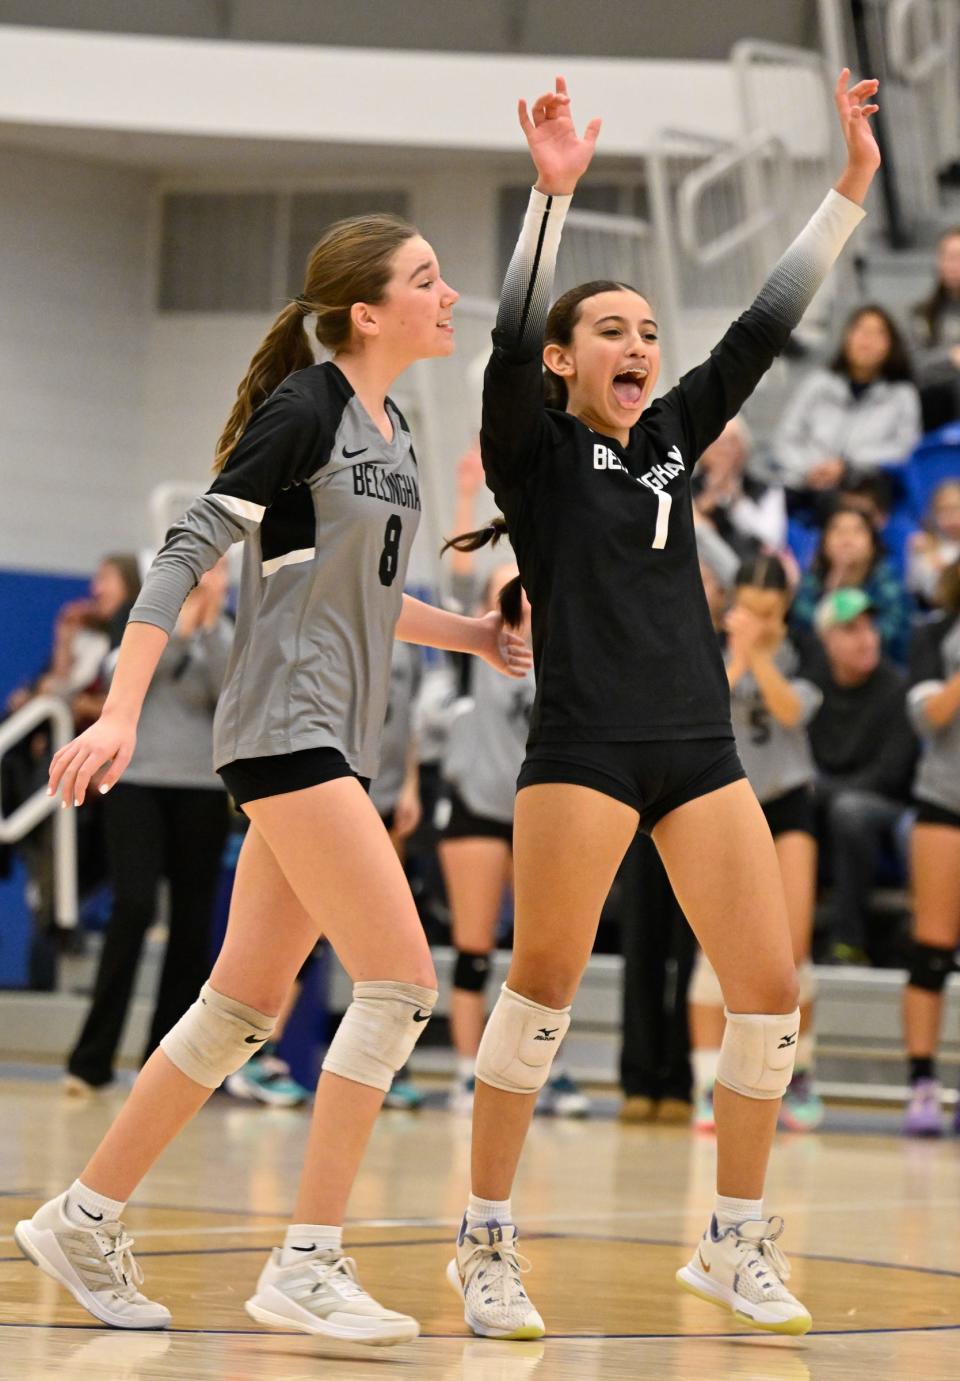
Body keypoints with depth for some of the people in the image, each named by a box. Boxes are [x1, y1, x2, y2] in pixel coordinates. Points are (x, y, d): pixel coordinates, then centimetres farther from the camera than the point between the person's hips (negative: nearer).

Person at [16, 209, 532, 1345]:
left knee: (244, 1006, 10)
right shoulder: (302, 414, -12)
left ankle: (83, 1220, 20)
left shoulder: (387, 429, 15)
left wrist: (474, 635, 22)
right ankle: (306, 1269, -9)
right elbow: (188, 553, -16)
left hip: (333, 740, 9)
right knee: (401, 980, -14)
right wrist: (120, 713, -23)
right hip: (284, 727, -9)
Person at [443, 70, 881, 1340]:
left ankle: (735, 1244, 12)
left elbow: (766, 327, 16)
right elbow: (509, 338, -14)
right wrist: (552, 193, -24)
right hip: (584, 747, -5)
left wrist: (852, 187, 12)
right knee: (545, 984, -8)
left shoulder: (671, 441, 16)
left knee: (770, 991, -1)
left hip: (700, 748, 5)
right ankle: (487, 1243, 2)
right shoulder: (536, 452, 3)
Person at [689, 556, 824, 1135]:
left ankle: (799, 1073, 12)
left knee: (792, 947, -7)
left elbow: (791, 711, -16)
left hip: (786, 802, 0)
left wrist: (759, 653, -21)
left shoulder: (803, 655, -1)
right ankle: (709, 1087, -7)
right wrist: (736, 658, -22)